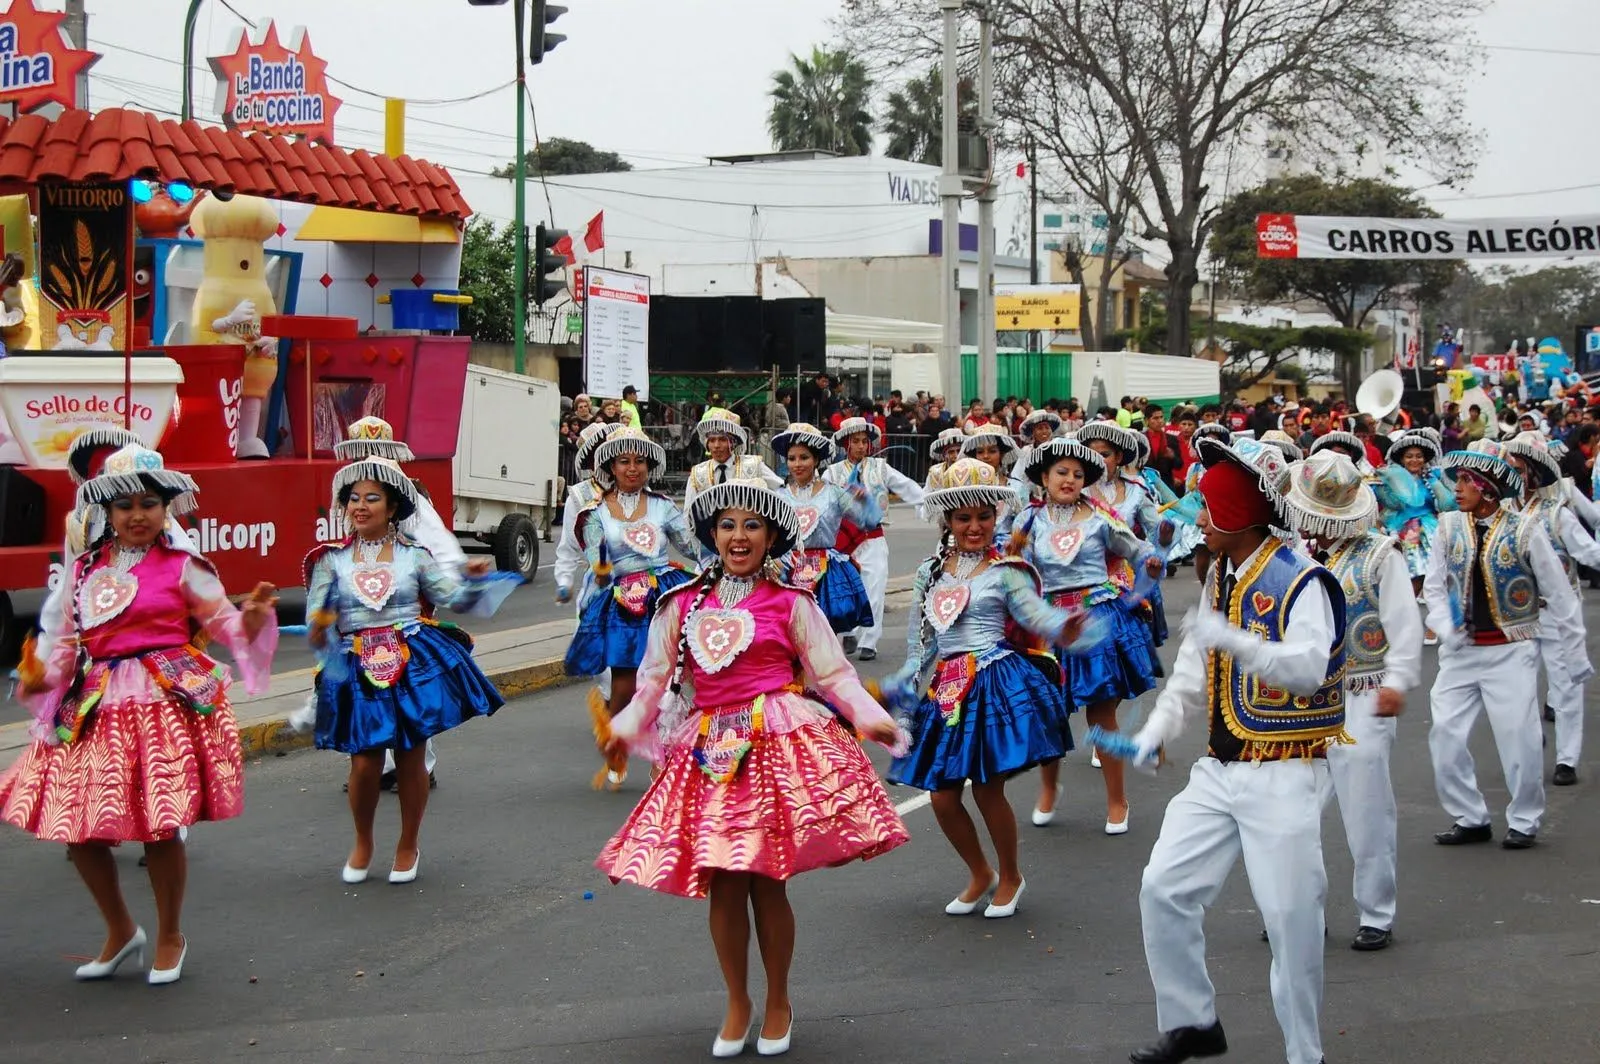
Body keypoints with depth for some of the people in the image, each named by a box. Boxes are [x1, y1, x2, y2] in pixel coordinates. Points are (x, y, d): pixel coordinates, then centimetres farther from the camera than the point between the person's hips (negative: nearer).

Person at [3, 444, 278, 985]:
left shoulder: (182, 565, 2)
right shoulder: (85, 568, 12)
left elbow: (225, 624, 3)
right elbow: (65, 642, 15)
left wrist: (252, 615, -18)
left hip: (167, 701, -4)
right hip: (96, 707, 5)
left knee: (160, 824, -4)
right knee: (79, 826, 2)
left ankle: (169, 937, 19)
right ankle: (120, 931, 25)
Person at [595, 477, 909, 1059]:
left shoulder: (790, 604, 3)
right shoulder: (683, 605, 10)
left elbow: (832, 674, 3)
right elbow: (656, 677, 11)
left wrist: (869, 717, -10)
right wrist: (627, 726, -2)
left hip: (779, 744, -2)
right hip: (710, 752, 3)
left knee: (767, 882, -1)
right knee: (722, 883, 2)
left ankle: (778, 1004, 20)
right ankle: (737, 1004, 23)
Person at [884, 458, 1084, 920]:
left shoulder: (1005, 571, -3)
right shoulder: (931, 573, 11)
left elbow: (1034, 611, -20)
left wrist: (1062, 627, -40)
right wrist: (897, 688, 13)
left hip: (996, 683, -5)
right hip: (946, 690, 5)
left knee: (987, 789, -4)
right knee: (943, 796, 4)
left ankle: (1010, 877, 23)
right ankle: (980, 875, 29)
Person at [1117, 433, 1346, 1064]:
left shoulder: (1299, 581, -13)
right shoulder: (1219, 577, 13)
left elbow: (1310, 667, -28)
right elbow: (1195, 665, 20)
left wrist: (1236, 641, -39)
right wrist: (1160, 725, 7)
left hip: (1283, 776, -8)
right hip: (1220, 771, 8)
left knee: (1290, 916, -5)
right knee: (1164, 888, 4)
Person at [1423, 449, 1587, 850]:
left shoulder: (1525, 530, -8)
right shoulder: (1449, 526, 1)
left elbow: (1559, 595, -2)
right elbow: (1434, 586, 8)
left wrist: (1574, 651, 0)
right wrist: (1446, 629, -8)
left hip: (1511, 651, -4)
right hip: (1461, 651, 4)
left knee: (1519, 738, -5)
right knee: (1444, 737, 0)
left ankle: (1523, 822, 15)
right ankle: (1470, 819, 16)